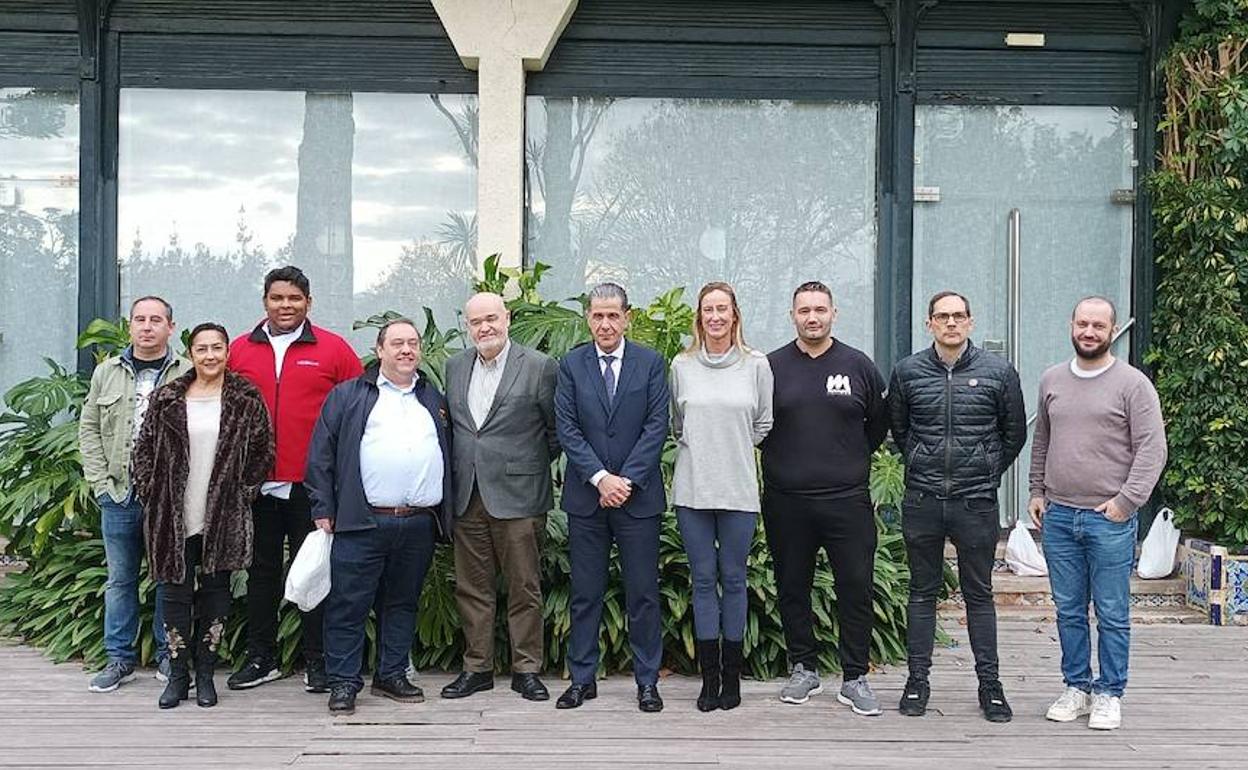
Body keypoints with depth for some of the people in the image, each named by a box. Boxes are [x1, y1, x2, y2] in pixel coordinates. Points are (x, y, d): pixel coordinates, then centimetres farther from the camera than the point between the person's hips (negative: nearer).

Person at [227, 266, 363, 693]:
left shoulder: (334, 349, 0)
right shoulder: (239, 350, 7)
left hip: (312, 483, -2)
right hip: (256, 482, 3)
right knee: (261, 569, 12)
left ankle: (317, 661, 16)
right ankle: (261, 658, 24)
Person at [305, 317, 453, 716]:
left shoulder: (434, 400, 17)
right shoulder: (347, 396, 5)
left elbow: (449, 454, 19)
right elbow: (321, 454, 2)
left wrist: (444, 514, 11)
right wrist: (323, 510, -5)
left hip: (419, 524, 4)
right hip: (362, 522, -3)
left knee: (403, 602, 12)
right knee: (349, 604, -1)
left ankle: (392, 675, 24)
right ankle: (343, 683, 8)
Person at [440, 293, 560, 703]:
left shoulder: (540, 366, -4)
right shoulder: (455, 366, 11)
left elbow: (557, 429, 1)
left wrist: (533, 467, 4)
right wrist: (457, 469, 12)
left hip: (517, 496, -4)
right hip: (467, 497, 5)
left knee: (524, 588, 3)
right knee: (471, 588, 10)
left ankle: (526, 669, 14)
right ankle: (477, 668, 21)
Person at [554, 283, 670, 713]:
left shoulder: (651, 363, 2)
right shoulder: (571, 365, 4)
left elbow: (657, 425, -4)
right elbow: (566, 428, -2)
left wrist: (626, 479, -12)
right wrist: (600, 478, -13)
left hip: (638, 494, -1)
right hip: (586, 496, 1)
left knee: (643, 592, 4)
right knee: (585, 592, 7)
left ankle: (647, 681, 15)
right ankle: (582, 679, 18)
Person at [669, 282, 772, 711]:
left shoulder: (756, 365, 0)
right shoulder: (682, 366, 4)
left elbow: (764, 423, 10)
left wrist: (735, 450, 8)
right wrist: (695, 449, 8)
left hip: (739, 489, -1)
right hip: (692, 488, 1)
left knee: (733, 579, 6)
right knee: (703, 580, 6)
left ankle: (732, 675, 17)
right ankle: (709, 676, 14)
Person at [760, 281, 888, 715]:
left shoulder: (858, 365, 4)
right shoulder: (771, 366, 3)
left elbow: (880, 421, 15)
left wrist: (853, 459, 13)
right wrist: (785, 460, 7)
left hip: (847, 500, 0)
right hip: (786, 502, 1)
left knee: (856, 589, 1)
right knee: (793, 590, 10)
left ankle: (855, 679, 13)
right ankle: (804, 669, 24)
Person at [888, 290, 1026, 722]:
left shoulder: (998, 373, 0)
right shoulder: (907, 372, 3)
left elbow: (1015, 434, 11)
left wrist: (988, 472, 9)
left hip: (977, 503, -1)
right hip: (922, 502, 1)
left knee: (979, 594, 7)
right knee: (922, 592, 9)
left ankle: (989, 683, 17)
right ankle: (918, 680, 18)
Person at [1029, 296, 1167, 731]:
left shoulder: (1132, 383, -4)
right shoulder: (1052, 381, 11)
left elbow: (1152, 448, -8)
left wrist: (1126, 501, -14)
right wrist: (1037, 491, 14)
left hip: (1110, 520, -4)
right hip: (1058, 516, 4)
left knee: (1112, 614, 3)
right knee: (1068, 610, 11)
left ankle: (1109, 694, 15)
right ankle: (1077, 687, 23)